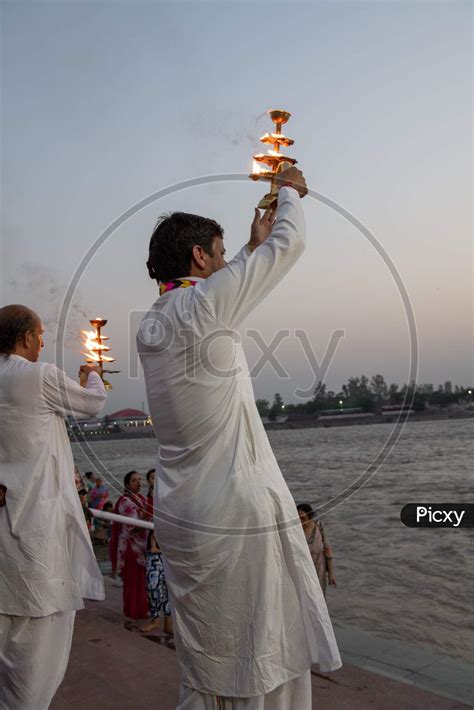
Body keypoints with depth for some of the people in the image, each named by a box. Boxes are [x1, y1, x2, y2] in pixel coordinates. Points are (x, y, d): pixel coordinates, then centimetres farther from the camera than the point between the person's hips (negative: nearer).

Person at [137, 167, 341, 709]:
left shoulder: (150, 326, 9)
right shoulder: (202, 302, -14)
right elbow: (290, 244, -4)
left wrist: (255, 245, 32)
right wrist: (290, 191, 15)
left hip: (179, 517, 9)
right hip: (240, 518, -8)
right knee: (269, 666, 5)